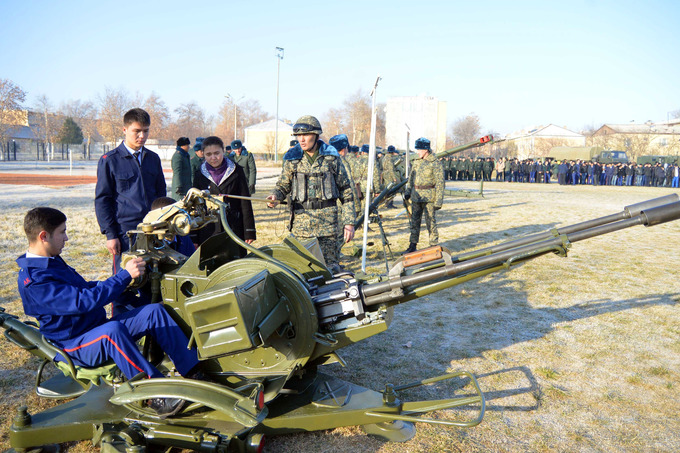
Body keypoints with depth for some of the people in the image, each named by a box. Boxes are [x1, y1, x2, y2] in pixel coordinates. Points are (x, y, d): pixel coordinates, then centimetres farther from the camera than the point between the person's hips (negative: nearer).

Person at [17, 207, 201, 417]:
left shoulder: (52, 262, 12)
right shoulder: (33, 280, -20)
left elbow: (83, 288, 23)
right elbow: (83, 301, -29)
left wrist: (124, 279, 11)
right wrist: (124, 275, -24)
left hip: (98, 330, 9)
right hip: (72, 347, -9)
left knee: (154, 310, -12)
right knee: (113, 329, -41)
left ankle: (193, 371, -17)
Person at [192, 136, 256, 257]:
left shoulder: (236, 171, 3)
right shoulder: (200, 174, 7)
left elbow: (245, 203, 3)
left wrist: (249, 231, -1)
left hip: (234, 228, -1)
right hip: (208, 231, 1)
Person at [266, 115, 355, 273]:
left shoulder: (332, 157, 3)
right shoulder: (292, 158, 6)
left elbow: (346, 191, 6)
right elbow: (283, 185, 11)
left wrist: (349, 222, 1)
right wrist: (275, 195, -15)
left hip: (327, 220, -1)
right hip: (300, 220, 1)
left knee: (330, 269, -2)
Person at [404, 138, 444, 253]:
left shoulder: (435, 163, -10)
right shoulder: (417, 161, 9)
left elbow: (440, 183, -12)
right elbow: (411, 177, 22)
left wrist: (438, 201, -15)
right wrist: (408, 191, 14)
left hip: (428, 197, -6)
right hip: (416, 196, 6)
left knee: (430, 221, -1)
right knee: (414, 221, 9)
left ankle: (434, 245, 10)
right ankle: (413, 244, 17)